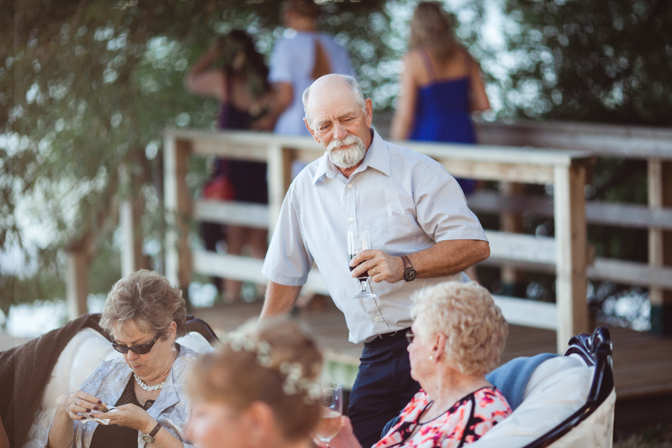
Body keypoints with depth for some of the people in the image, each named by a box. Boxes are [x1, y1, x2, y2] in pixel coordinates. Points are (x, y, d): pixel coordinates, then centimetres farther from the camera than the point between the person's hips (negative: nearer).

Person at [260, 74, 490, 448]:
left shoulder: (416, 171, 0)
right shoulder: (306, 188, 14)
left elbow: (475, 245, -7)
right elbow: (285, 273, 25)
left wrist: (404, 266, -19)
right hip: (378, 357, 4)